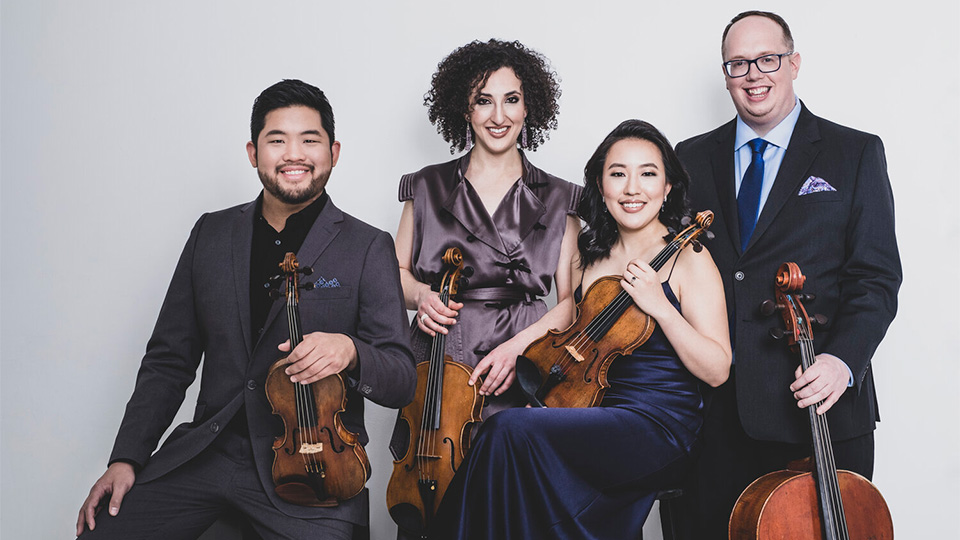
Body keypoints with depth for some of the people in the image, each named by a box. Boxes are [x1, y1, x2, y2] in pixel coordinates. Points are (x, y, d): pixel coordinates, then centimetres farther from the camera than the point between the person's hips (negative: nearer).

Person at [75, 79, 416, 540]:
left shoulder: (368, 249, 0)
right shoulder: (211, 233, 11)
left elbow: (402, 381, -4)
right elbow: (169, 360, 14)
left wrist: (349, 351, -25)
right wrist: (126, 458, 3)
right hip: (207, 450, 3)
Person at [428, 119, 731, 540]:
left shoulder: (688, 260, -4)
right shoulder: (586, 260, 13)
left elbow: (717, 370, -9)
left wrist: (660, 306, -20)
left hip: (660, 426, -5)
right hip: (593, 418, 6)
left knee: (511, 429, -26)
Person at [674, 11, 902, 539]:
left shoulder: (856, 154, 3)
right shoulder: (693, 158, 12)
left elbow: (875, 278, -2)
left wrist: (843, 359, -19)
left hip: (816, 407, -2)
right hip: (713, 410, 3)